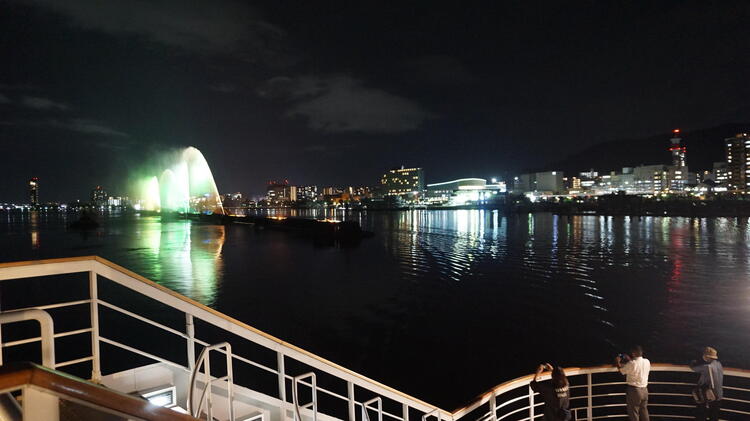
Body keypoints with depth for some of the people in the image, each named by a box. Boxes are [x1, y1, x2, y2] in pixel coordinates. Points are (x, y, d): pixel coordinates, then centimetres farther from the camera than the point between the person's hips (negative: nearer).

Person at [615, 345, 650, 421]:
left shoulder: (632, 364, -19)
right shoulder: (647, 362, -1)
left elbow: (621, 370, -3)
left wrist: (618, 362, 14)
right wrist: (630, 360, 23)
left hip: (634, 390, -6)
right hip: (644, 390, 6)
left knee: (633, 412, 4)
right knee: (644, 412, 18)